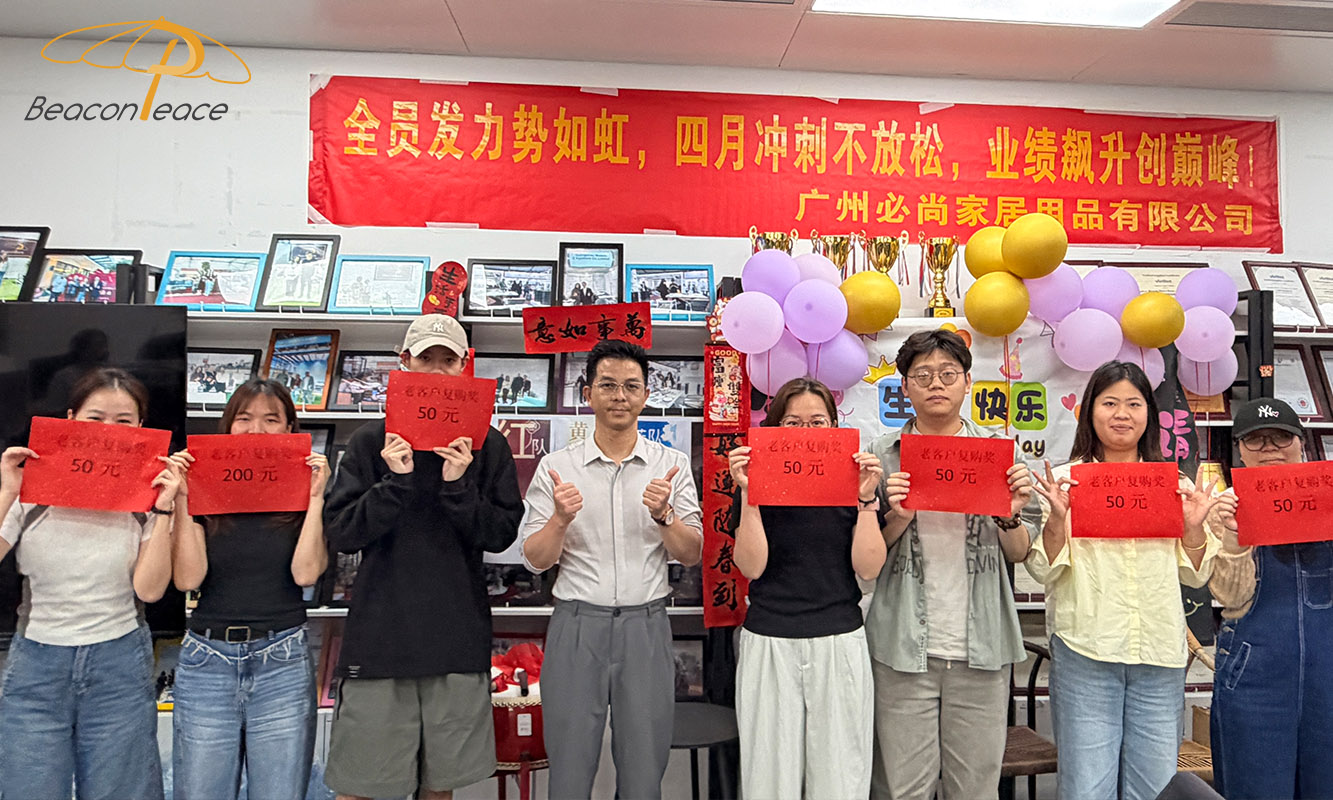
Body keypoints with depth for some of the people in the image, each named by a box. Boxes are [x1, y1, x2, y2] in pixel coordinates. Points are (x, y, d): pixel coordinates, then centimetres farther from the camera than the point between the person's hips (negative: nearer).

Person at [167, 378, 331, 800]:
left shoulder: (303, 494, 4)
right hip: (207, 660, 1)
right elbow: (188, 578, -6)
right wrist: (183, 501, -8)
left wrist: (316, 497, -11)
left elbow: (305, 572, -10)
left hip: (283, 663, -1)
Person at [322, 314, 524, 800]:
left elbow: (501, 535, -2)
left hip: (459, 637, 1)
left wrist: (458, 487, -17)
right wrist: (396, 482, -16)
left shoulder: (487, 445, 3)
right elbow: (340, 534, -4)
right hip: (379, 633, 0)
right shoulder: (371, 441, 2)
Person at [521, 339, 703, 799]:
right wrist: (560, 519, -18)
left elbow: (691, 556, 3)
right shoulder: (556, 467, 1)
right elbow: (535, 561, 1)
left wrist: (663, 515, -16)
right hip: (576, 625, -1)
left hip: (646, 626, 1)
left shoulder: (672, 465, 4)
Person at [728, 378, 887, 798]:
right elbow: (752, 566, -7)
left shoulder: (855, 482, 5)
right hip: (769, 644, 0)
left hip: (840, 643, 1)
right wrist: (748, 495, -15)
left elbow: (868, 568, -4)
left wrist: (867, 499, -12)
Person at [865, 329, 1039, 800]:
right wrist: (897, 519, -14)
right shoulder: (882, 455, 1)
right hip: (903, 646, -1)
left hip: (981, 647, 2)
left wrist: (1010, 516, -9)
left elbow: (1019, 554, 11)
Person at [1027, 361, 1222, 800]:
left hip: (1159, 652, 3)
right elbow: (1043, 571, -1)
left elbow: (1195, 575, 15)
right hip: (1085, 651, -3)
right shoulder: (1065, 479, 1)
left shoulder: (1173, 483, 12)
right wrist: (1057, 518, -16)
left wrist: (1193, 527, -2)